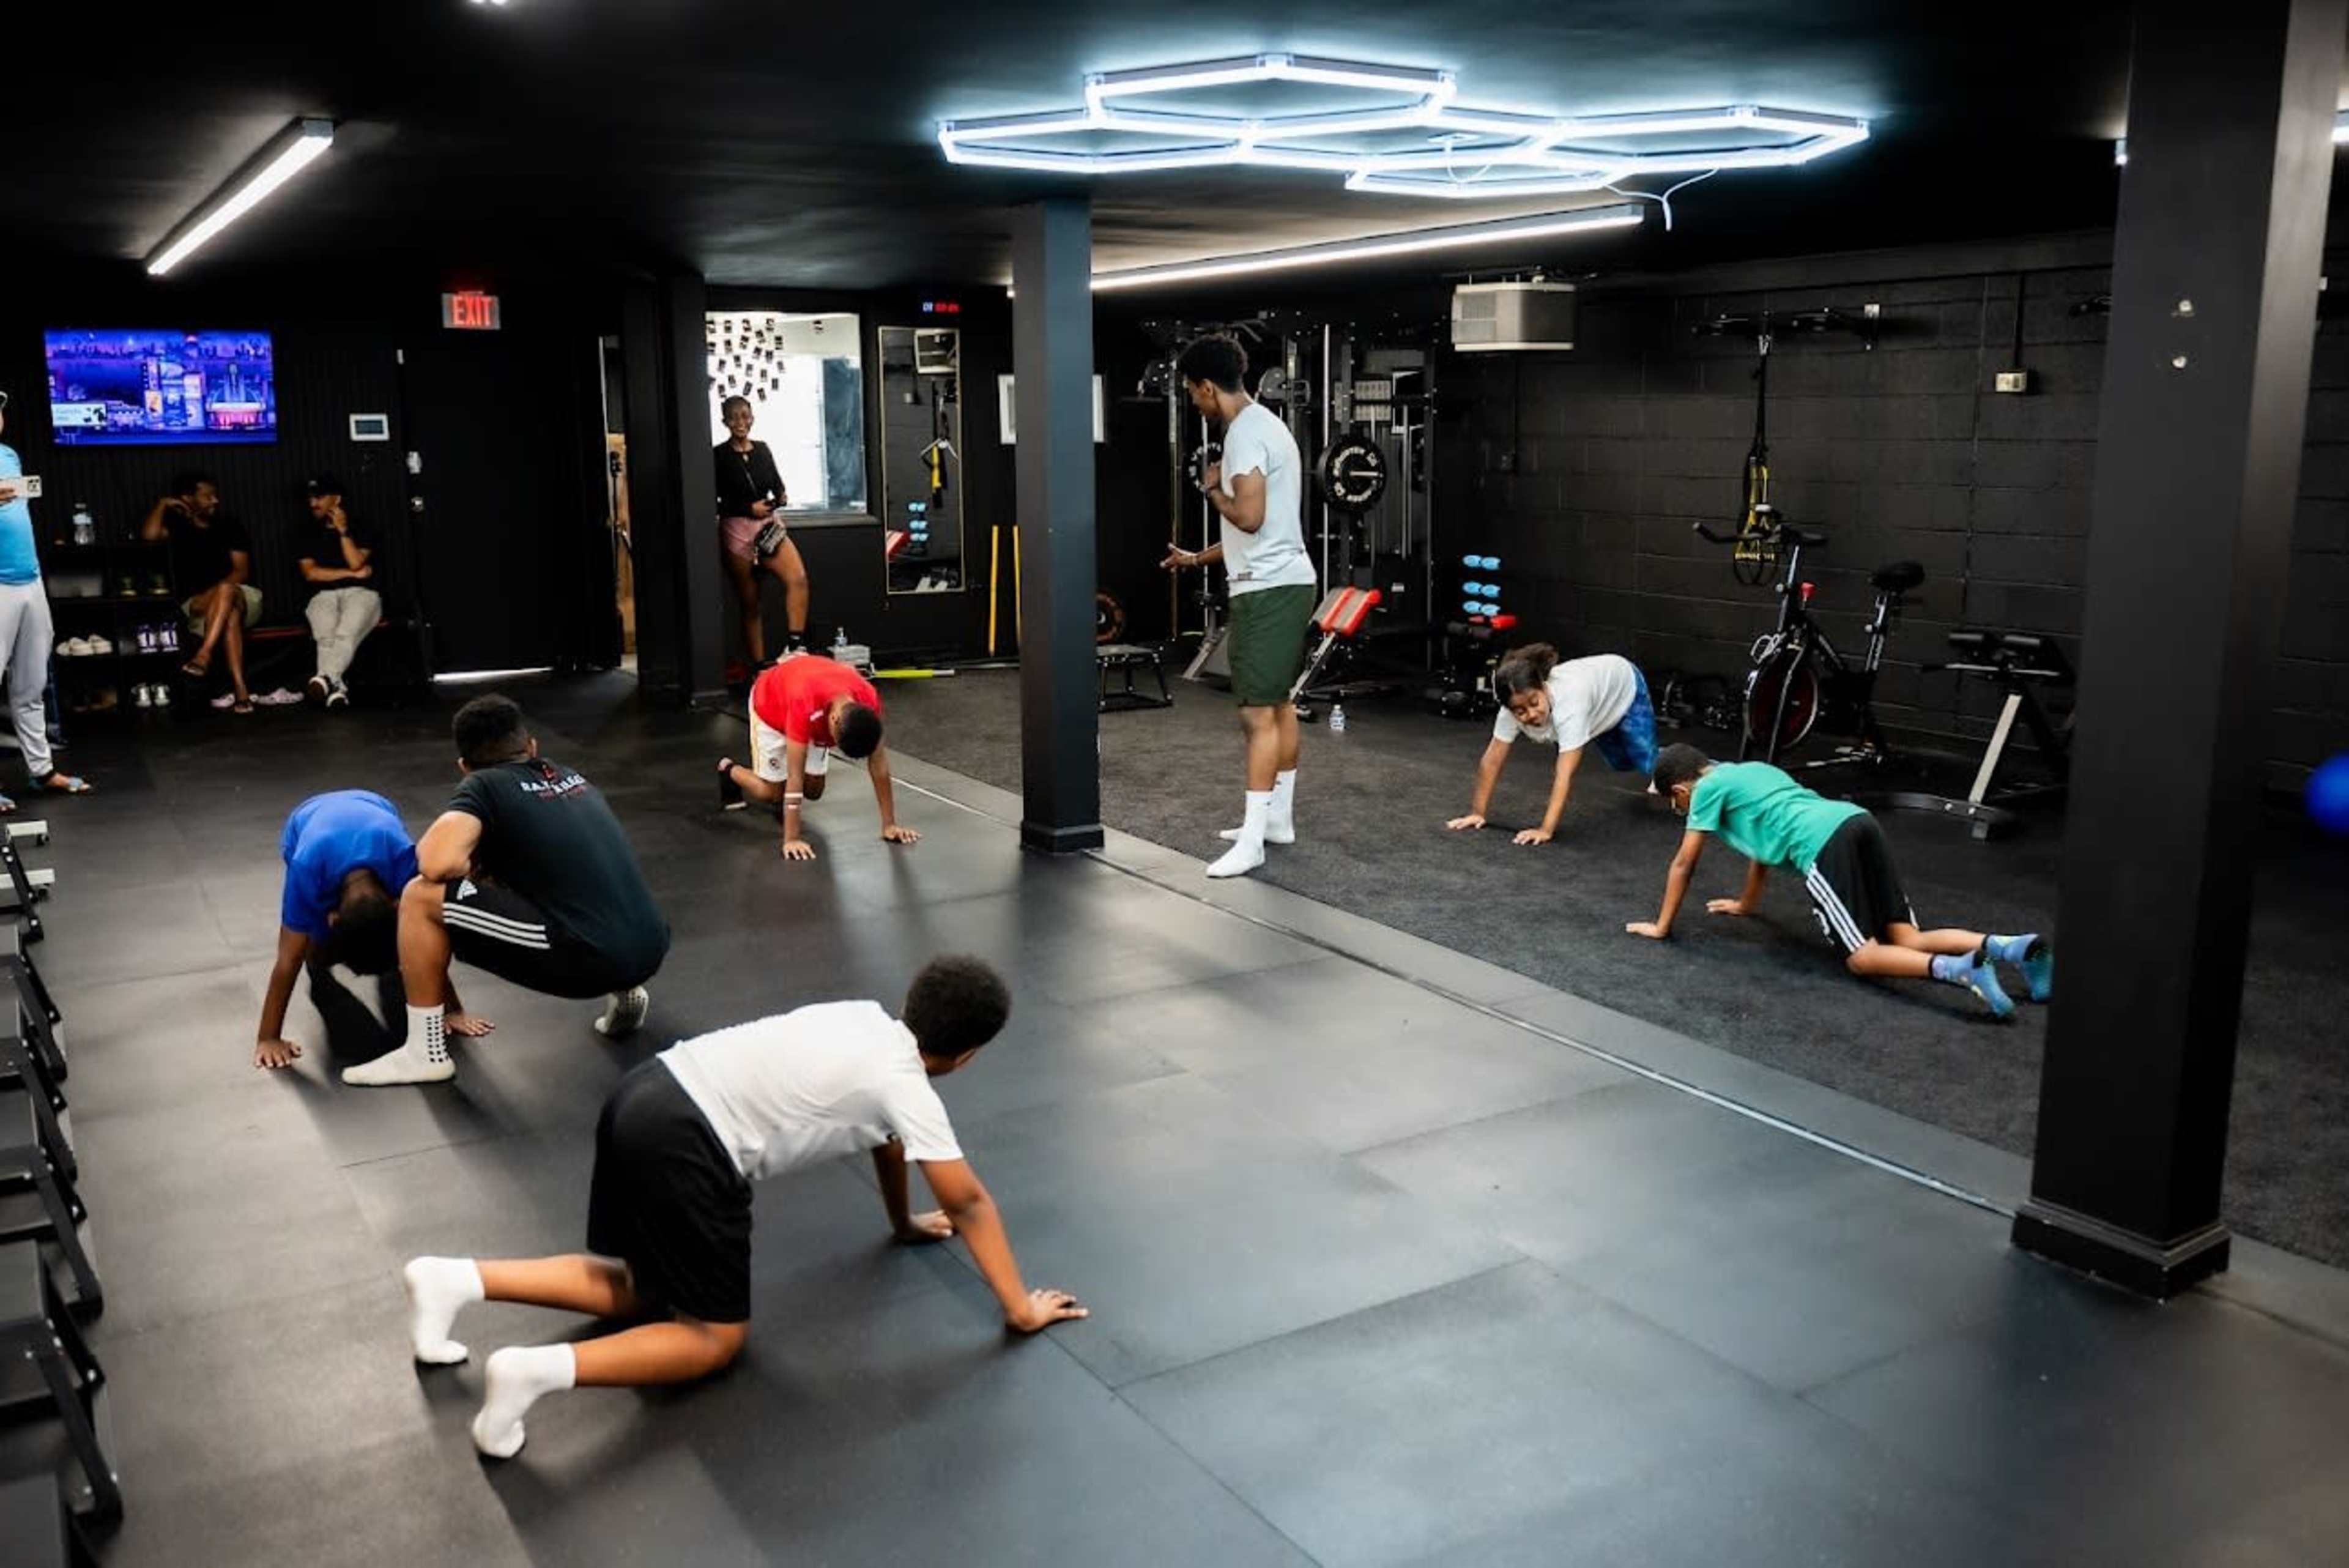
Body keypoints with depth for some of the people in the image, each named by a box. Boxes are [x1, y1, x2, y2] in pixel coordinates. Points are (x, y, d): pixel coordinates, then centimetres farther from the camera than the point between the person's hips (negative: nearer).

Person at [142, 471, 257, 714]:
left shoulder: (230, 527, 7)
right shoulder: (178, 526, 10)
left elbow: (242, 571, -5)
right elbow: (149, 535, -14)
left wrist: (210, 594, -20)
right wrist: (163, 504, -3)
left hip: (243, 597, 0)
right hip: (197, 607, 0)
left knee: (226, 591, -37)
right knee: (230, 615, -35)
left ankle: (203, 656, -49)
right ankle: (240, 690, -49)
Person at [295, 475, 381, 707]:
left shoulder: (360, 531, 14)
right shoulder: (310, 536, 21)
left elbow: (356, 563, -2)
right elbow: (310, 573, 7)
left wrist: (343, 532, -7)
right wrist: (352, 573, 2)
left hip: (361, 593, -2)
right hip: (324, 596, 2)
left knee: (346, 633, -36)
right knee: (326, 638, -32)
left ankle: (324, 679, -54)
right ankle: (336, 689, -49)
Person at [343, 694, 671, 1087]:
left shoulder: (484, 786, 5)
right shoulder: (574, 778, 24)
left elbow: (437, 863, -12)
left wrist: (474, 870, 10)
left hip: (591, 957, -7)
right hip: (651, 947, 8)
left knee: (421, 897, 1)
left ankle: (426, 1054, 9)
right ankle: (625, 991, 23)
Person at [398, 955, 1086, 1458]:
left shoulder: (869, 1022, 19)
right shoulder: (910, 1090, -3)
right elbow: (970, 1203, -1)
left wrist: (904, 1223, 45)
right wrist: (1019, 1308, 7)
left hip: (649, 1097, 9)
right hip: (685, 1146, -8)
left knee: (641, 1289, 24)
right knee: (716, 1337, 5)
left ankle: (454, 1279, 11)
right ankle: (538, 1369, -14)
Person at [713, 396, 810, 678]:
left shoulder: (763, 449, 8)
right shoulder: (719, 456, -4)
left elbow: (777, 482, 18)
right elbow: (714, 503, -6)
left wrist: (781, 496, -5)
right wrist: (749, 509, -15)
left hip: (770, 525, 3)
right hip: (738, 530, -3)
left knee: (798, 578, -23)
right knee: (749, 604, 4)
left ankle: (794, 647, -19)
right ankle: (758, 666, 12)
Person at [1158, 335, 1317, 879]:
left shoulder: (1246, 432, -15)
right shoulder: (1264, 425, 18)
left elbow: (1249, 518, -25)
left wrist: (1211, 488, -6)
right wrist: (1197, 558, 33)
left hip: (1267, 589, -11)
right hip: (1284, 582, 11)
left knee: (1258, 712, -11)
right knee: (1279, 704, 16)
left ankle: (1253, 839, -10)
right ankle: (1279, 817, 26)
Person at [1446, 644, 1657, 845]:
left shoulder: (1568, 701, -50)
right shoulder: (1513, 708, -35)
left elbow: (1565, 775, -53)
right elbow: (1492, 760, -25)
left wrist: (1546, 831, -56)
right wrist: (1477, 813, -26)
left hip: (1624, 683, -5)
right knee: (1622, 764, 21)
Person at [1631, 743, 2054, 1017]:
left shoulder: (1708, 789, 12)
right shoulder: (1748, 771, 36)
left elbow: (1683, 865, 13)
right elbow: (1763, 840, 48)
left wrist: (1661, 926, 23)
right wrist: (1745, 904, 59)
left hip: (1823, 845, -8)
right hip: (1858, 822, 8)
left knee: (1862, 955, -9)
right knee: (1908, 941, 5)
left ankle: (1957, 969, -32)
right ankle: (2012, 947, -14)